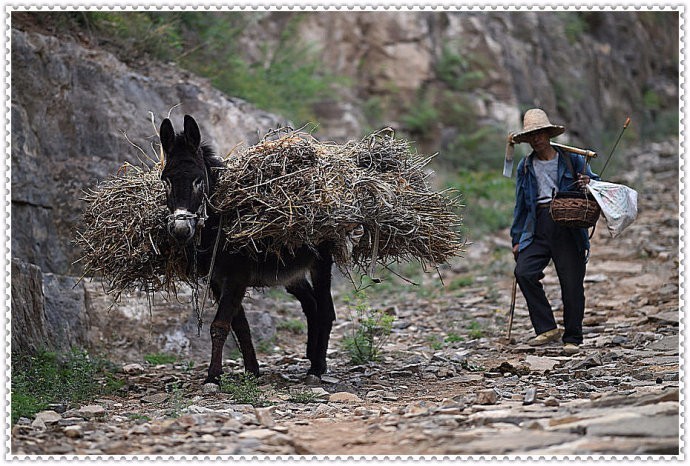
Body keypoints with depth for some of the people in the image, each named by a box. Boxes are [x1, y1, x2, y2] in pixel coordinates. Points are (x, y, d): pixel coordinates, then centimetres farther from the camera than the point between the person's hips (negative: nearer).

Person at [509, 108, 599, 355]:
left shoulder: (571, 159, 7)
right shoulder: (525, 166, 15)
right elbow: (520, 205, 19)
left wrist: (587, 184, -11)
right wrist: (517, 238, 16)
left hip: (569, 226, -2)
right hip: (537, 227, 2)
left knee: (571, 282, -4)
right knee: (524, 272, -18)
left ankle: (572, 339, 8)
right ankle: (547, 328, -10)